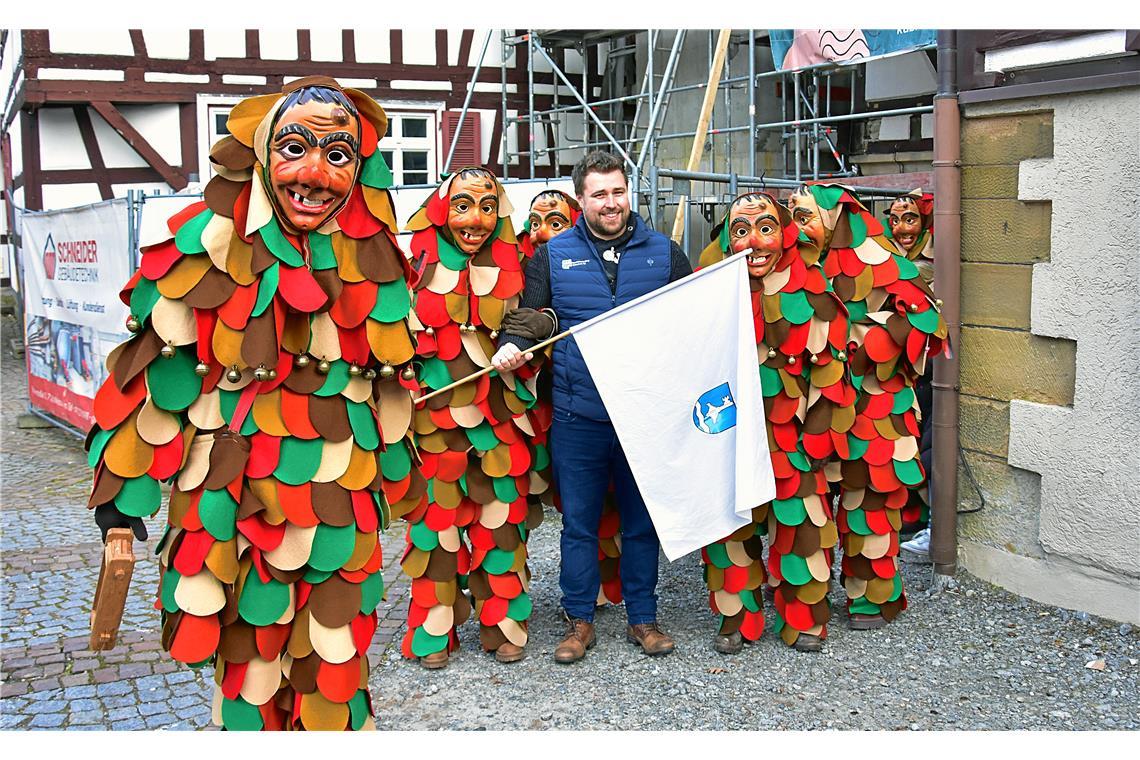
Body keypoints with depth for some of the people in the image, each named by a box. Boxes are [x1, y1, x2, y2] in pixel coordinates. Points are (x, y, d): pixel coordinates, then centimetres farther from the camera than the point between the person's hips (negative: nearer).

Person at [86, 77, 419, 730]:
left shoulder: (373, 259, 1)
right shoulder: (208, 246, -8)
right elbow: (154, 364, -5)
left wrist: (396, 468, 17)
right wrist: (120, 483, -4)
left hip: (341, 489, 2)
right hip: (234, 487, -2)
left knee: (335, 649, 11)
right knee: (249, 639, 10)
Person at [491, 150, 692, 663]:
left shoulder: (663, 252, 7)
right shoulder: (553, 255, 5)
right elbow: (529, 316, 7)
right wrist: (513, 346, -13)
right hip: (578, 416, 0)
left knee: (642, 520, 11)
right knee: (579, 523, 8)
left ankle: (643, 617, 25)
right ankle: (579, 620, 22)